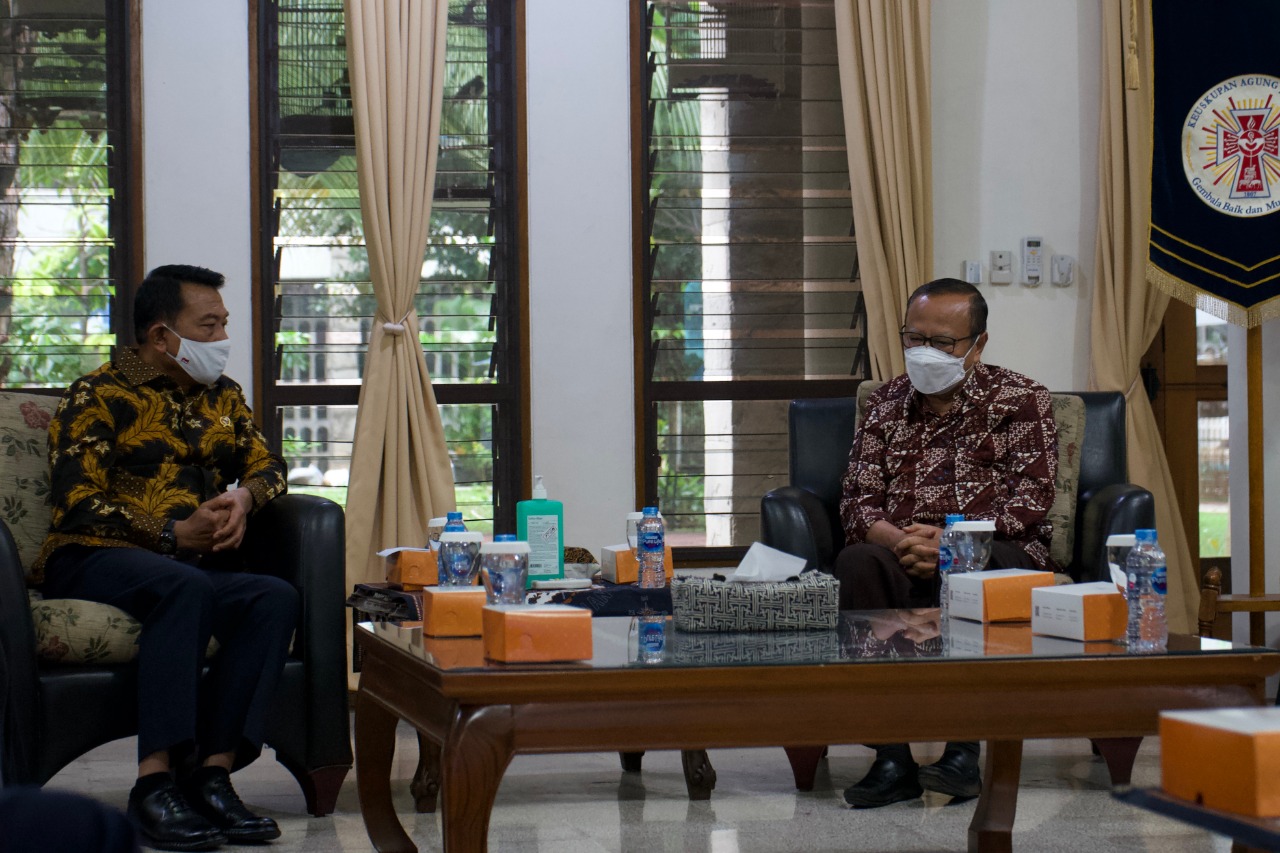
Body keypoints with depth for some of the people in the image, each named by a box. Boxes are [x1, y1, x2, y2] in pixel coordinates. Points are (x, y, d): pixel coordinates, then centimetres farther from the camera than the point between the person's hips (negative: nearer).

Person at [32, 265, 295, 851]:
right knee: (186, 587, -38)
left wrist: (243, 498, -4)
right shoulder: (100, 396, 1)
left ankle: (210, 775, -33)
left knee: (276, 598, -26)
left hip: (200, 562, 6)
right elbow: (76, 500, -9)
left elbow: (267, 464, 21)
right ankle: (155, 784, -41)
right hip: (95, 559, -6)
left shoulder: (221, 396, 21)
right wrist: (171, 535, -17)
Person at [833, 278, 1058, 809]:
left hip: (993, 552, -3)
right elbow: (857, 501, 12)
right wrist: (899, 540, -12)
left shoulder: (1020, 400, 11)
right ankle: (893, 759, -34)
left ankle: (963, 750, -35)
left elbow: (1032, 498, -2)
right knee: (858, 563, -32)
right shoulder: (885, 405, 22)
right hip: (900, 559, 3)